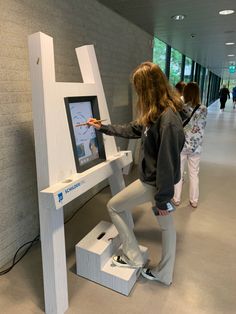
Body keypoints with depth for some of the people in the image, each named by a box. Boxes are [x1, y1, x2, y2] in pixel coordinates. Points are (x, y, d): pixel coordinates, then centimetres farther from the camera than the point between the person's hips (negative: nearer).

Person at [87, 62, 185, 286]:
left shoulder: (168, 119, -26)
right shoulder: (156, 113, 4)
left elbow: (167, 162, -25)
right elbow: (133, 129, 18)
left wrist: (162, 198, -18)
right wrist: (102, 128, 22)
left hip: (153, 182, -9)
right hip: (154, 178, 9)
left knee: (114, 207, 7)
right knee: (166, 224, 19)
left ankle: (132, 257, 22)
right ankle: (164, 274, 39)